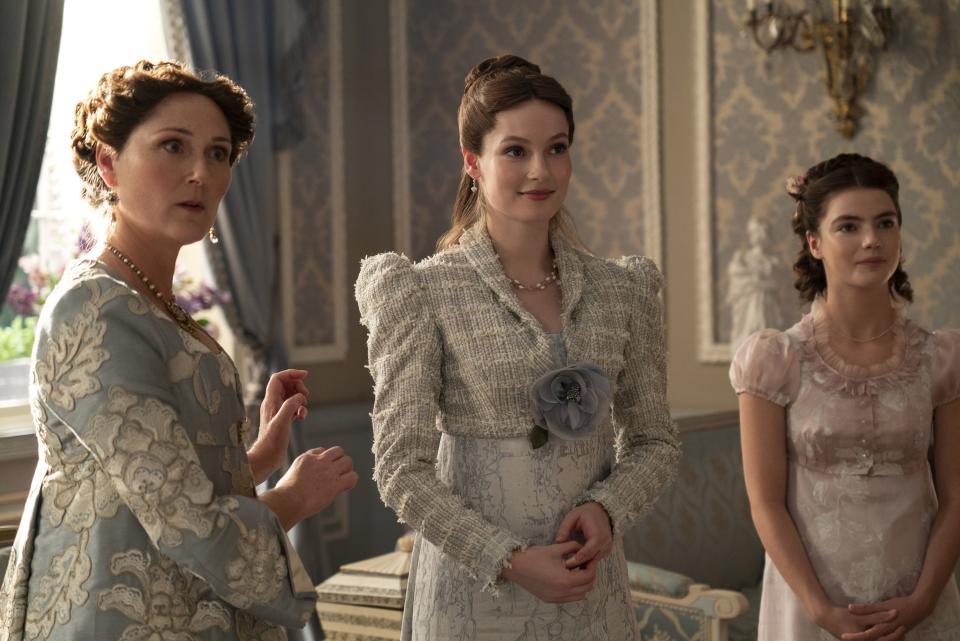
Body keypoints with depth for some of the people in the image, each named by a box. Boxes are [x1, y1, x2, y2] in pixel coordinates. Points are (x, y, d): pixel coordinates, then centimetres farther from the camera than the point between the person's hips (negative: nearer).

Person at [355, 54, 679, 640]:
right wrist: (509, 560, -17)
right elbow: (402, 471, -10)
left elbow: (656, 441, 9)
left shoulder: (622, 290, 2)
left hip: (592, 589, 3)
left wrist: (607, 507, -10)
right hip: (474, 589, -3)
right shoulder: (424, 294, -8)